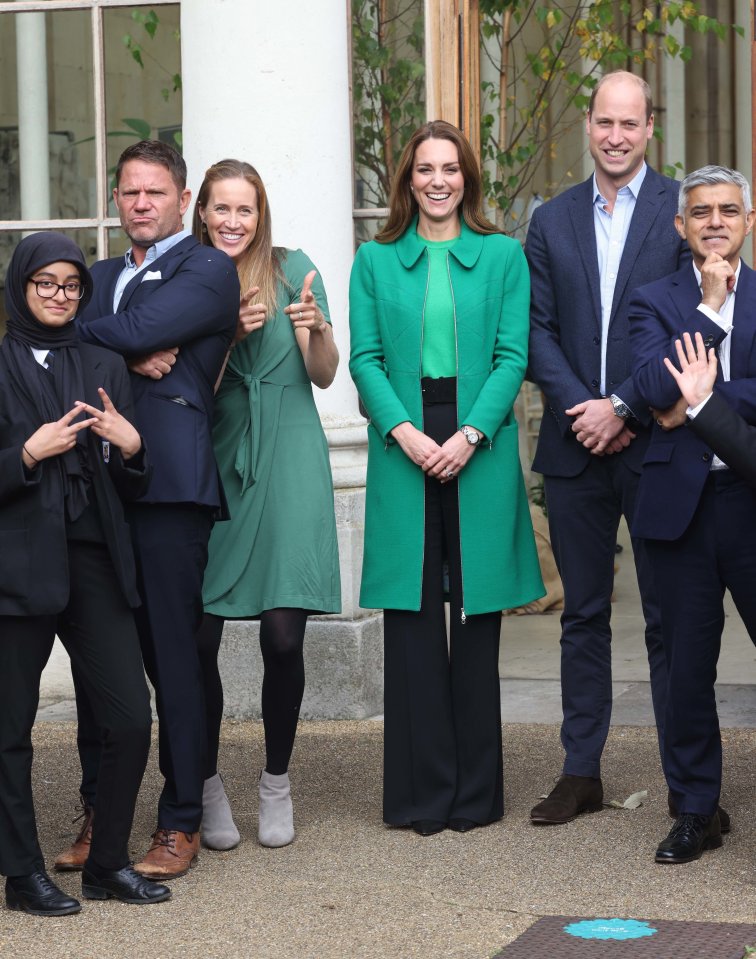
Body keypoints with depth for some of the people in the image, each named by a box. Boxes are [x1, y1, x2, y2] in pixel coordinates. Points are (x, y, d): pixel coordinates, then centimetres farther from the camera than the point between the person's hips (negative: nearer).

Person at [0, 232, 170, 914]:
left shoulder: (105, 368, 15)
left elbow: (132, 488, 16)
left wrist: (130, 446, -3)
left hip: (94, 562, 4)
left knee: (131, 715, -2)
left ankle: (109, 863, 13)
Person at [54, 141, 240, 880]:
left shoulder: (208, 272, 2)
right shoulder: (103, 276, 23)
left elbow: (133, 332, -12)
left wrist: (82, 334, 4)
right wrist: (134, 358, -10)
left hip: (169, 486, -6)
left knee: (173, 655, -2)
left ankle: (180, 824, 5)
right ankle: (99, 815, 16)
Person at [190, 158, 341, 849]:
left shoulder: (294, 270, 3)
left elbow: (324, 377, 4)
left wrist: (316, 329, -16)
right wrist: (229, 332, -11)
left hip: (287, 464, -1)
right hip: (211, 466, 1)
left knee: (284, 634, -5)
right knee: (198, 635, -3)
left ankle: (277, 783, 14)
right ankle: (208, 785, 14)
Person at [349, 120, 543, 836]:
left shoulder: (503, 257, 7)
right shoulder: (375, 260, 9)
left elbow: (511, 356, 0)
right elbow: (365, 359, 3)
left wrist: (470, 436, -13)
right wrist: (405, 432, -12)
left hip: (481, 447, 0)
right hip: (403, 447, 0)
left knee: (477, 613, 3)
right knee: (412, 615, 1)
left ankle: (475, 790, 12)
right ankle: (422, 791, 8)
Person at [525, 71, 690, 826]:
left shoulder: (683, 211, -1)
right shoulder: (551, 222, 10)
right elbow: (537, 330, 5)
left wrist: (621, 408, -13)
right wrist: (580, 409, -9)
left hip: (655, 441, -3)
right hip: (575, 446, 3)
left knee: (670, 618, 1)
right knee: (583, 615, 10)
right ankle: (581, 772, 18)